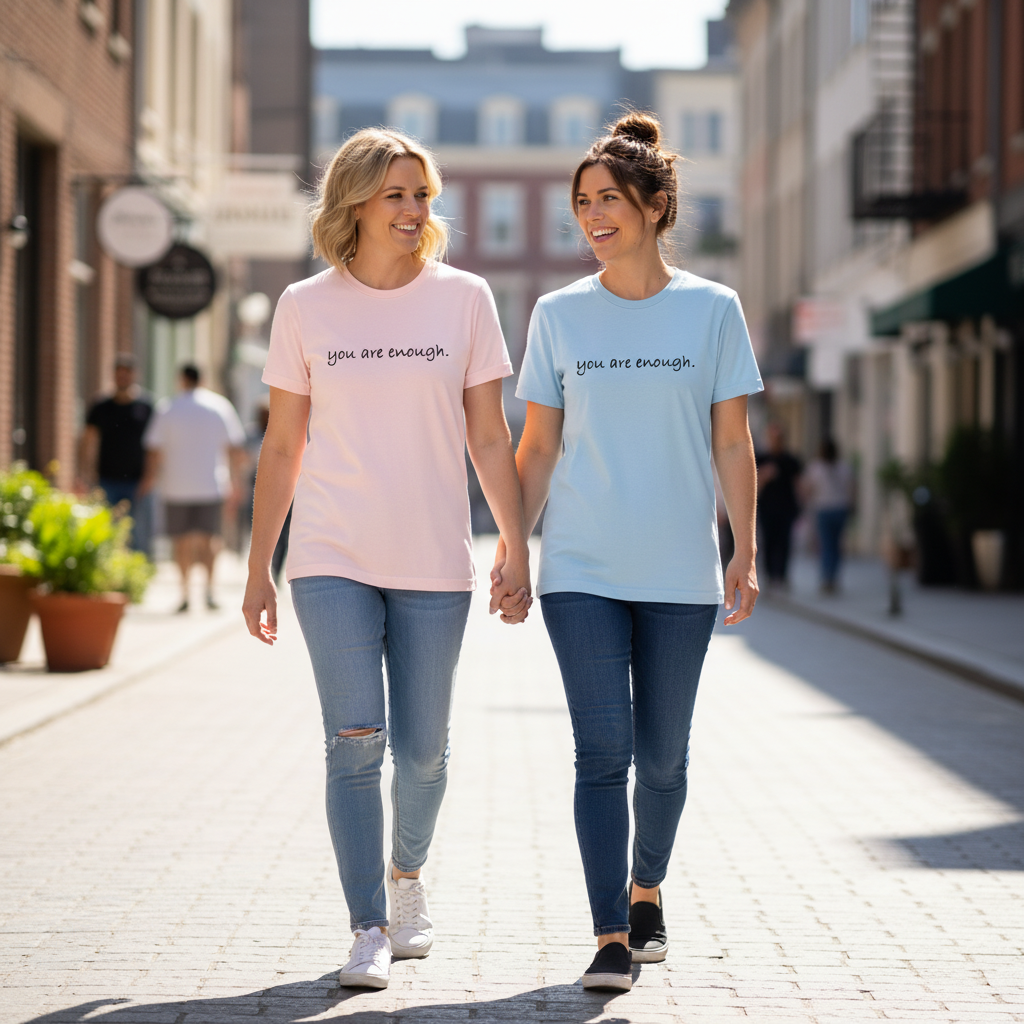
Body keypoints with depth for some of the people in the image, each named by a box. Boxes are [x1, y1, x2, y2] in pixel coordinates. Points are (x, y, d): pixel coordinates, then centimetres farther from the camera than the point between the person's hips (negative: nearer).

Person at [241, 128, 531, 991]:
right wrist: (258, 570, 5)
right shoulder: (307, 307, 2)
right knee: (355, 742, -10)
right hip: (332, 561, -1)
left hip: (434, 564, 1)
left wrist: (517, 551, 0)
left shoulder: (463, 299, 2)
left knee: (422, 748, 7)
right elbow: (282, 449, 6)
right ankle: (368, 932, -4)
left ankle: (408, 872, 36)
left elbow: (490, 441, 5)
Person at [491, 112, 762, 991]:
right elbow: (539, 446, 8)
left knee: (663, 755, 9)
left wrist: (746, 553, -2)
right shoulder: (559, 315, 5)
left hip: (680, 573, 0)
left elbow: (732, 442, 3)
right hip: (581, 571, 0)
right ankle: (611, 938, -5)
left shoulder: (712, 309, 2)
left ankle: (647, 890, 34)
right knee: (603, 750, -7)